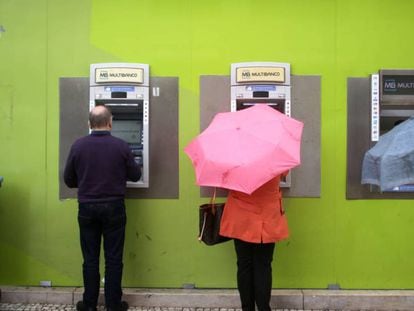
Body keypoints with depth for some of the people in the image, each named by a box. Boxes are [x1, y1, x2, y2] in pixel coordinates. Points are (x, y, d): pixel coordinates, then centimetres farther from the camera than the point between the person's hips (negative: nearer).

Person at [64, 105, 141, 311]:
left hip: (87, 208, 1)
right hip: (114, 208, -1)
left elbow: (68, 180, 3)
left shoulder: (78, 146, -5)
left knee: (90, 259, 12)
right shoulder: (121, 146, -9)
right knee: (113, 259, 8)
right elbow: (135, 176, 3)